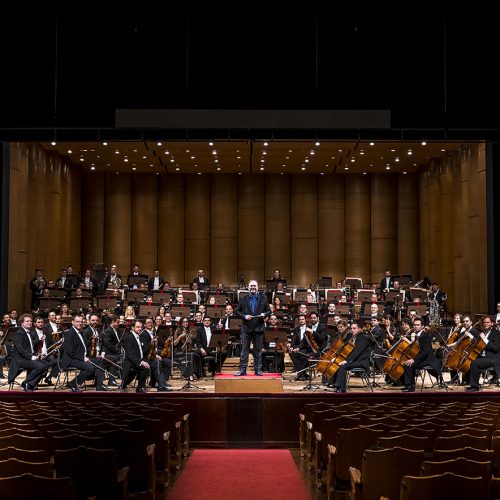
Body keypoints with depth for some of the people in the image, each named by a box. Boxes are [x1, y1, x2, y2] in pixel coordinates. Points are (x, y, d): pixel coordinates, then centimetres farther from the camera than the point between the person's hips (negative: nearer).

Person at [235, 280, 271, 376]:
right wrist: (244, 316, -11)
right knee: (244, 350, 0)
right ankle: (242, 370, 4)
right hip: (246, 328, 0)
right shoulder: (243, 299, 5)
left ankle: (258, 370, 12)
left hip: (259, 328, 0)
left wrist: (264, 314, -11)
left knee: (258, 350, 6)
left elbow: (269, 311, 10)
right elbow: (237, 312, 6)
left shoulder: (263, 299, 7)